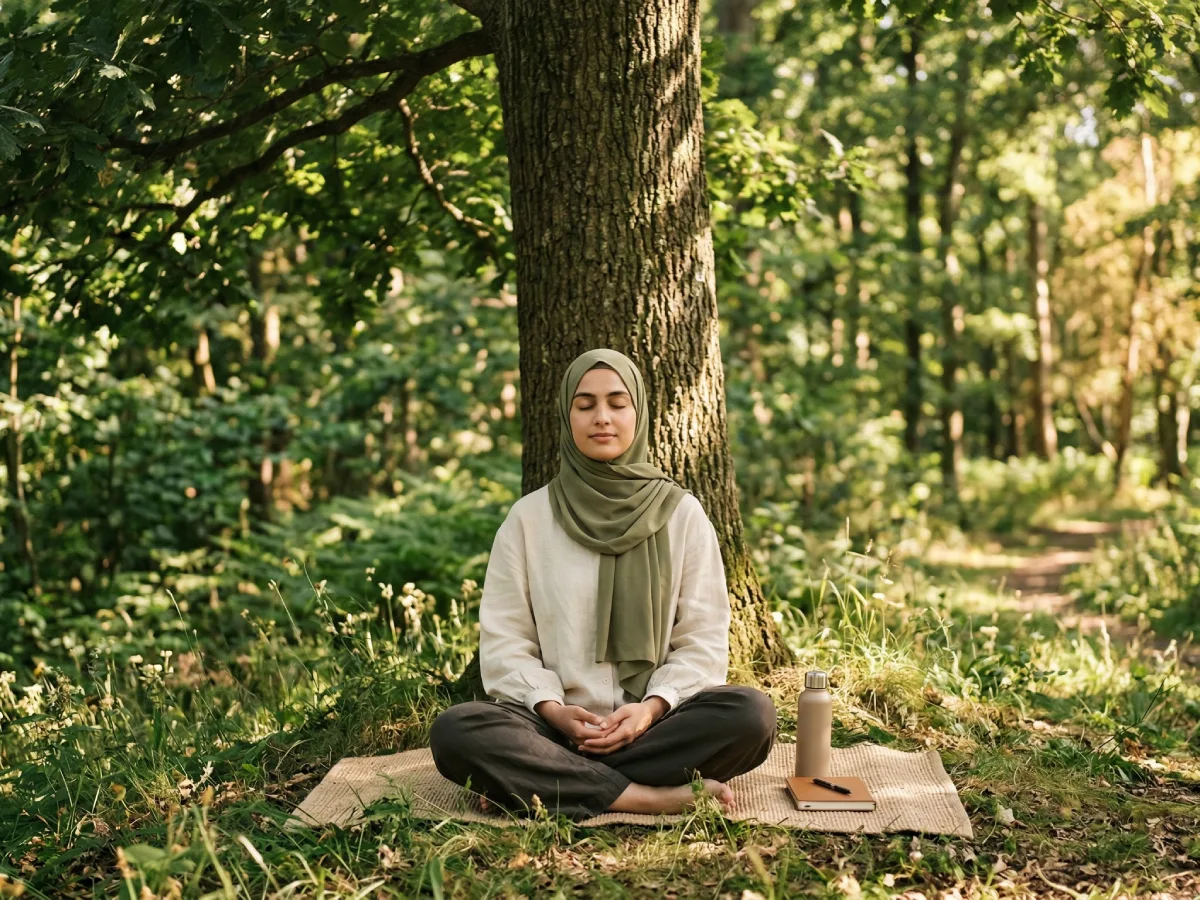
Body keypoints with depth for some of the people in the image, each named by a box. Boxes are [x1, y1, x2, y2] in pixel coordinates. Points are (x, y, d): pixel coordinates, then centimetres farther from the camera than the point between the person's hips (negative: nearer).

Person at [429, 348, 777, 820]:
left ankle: (542, 783, -24)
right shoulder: (529, 517, 5)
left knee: (750, 713, -29)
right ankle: (644, 796, -28)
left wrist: (653, 707, -14)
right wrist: (552, 709, -14)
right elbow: (504, 639, 4)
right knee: (454, 732, -29)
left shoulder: (681, 514, 5)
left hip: (655, 721, 1)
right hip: (557, 724, 0)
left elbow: (703, 638, 3)